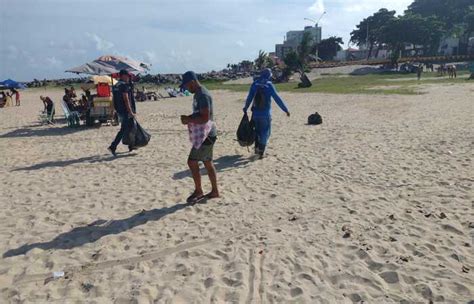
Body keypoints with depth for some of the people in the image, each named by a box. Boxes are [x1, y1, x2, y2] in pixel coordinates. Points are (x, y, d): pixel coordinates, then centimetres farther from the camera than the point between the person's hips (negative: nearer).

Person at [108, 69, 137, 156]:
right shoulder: (124, 85, -14)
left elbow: (115, 100, 19)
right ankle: (113, 146, -10)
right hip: (125, 111, -10)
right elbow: (126, 99, -21)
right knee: (123, 130, -6)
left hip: (119, 111, 10)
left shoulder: (115, 86, 15)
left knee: (128, 128, 18)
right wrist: (131, 112, -22)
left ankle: (131, 146, 24)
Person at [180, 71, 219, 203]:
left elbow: (205, 118, -27)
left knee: (192, 161, -5)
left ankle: (198, 191, 9)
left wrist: (188, 120, -17)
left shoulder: (203, 95, -20)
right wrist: (188, 118, 5)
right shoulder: (198, 94, 13)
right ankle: (215, 191, 22)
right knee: (208, 163, 14)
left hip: (206, 135, -10)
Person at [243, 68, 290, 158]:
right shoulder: (269, 85, -9)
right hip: (265, 114, -3)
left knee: (257, 131, 21)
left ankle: (257, 149, 23)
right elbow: (277, 99, -10)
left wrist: (245, 108, 22)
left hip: (255, 113, 4)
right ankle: (261, 152, 2)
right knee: (265, 133, 6)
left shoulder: (255, 84, 1)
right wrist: (286, 110, -5)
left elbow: (249, 97, 7)